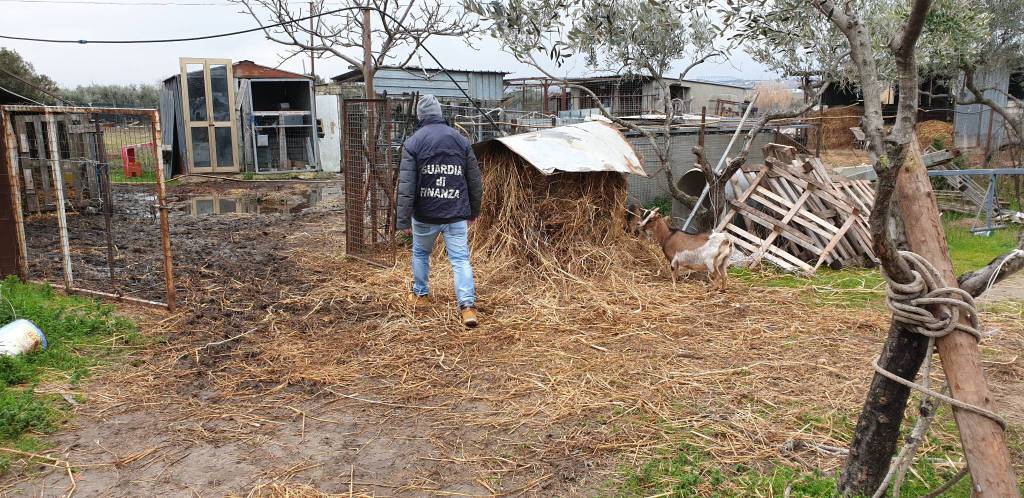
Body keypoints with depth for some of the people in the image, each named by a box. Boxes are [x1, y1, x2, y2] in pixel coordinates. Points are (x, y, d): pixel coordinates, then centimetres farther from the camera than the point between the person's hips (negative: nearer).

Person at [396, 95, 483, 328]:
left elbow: (406, 186, -11)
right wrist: (473, 211, 19)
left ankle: (420, 294, 38)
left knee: (421, 253, 22)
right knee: (460, 259, 0)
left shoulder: (413, 142, -5)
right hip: (457, 214, 1)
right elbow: (475, 181, 7)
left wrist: (404, 220, -8)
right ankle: (468, 305, -12)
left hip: (425, 215, -1)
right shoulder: (460, 140, 4)